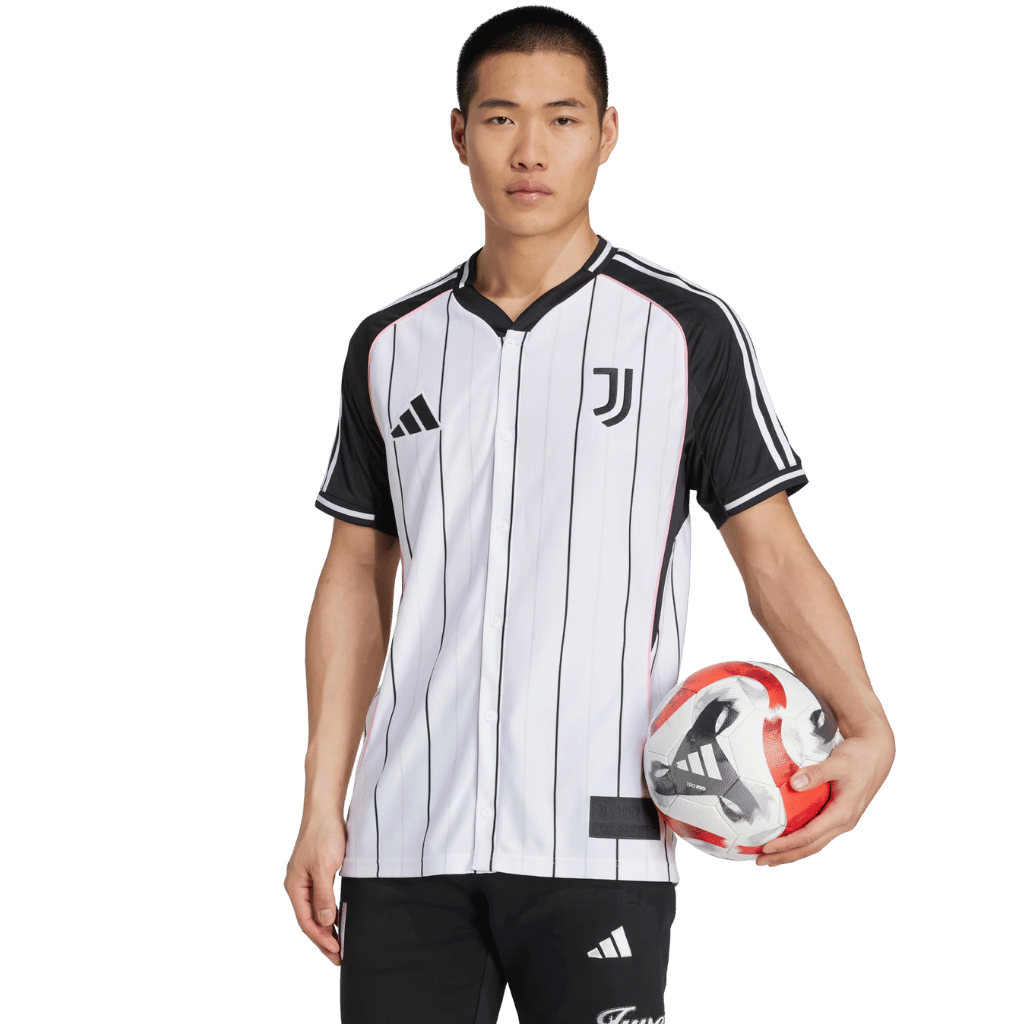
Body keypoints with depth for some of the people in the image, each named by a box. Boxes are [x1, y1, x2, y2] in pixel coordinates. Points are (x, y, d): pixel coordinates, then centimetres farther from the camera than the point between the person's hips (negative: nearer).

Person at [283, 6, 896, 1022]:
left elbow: (774, 555, 1)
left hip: (593, 839, -3)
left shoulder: (688, 330, 2)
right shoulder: (391, 345, 12)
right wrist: (321, 805, 9)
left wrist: (863, 727, -15)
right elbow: (356, 578, 15)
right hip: (405, 835, 3)